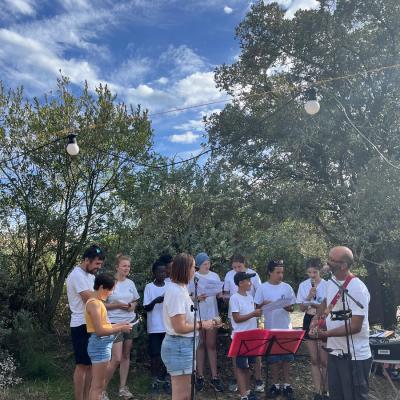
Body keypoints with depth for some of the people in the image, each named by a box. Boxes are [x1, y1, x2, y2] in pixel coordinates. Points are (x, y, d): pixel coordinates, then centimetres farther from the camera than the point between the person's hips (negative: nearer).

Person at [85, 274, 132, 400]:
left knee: (97, 385, 17)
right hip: (100, 344, -10)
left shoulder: (98, 302, 12)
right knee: (98, 386, -3)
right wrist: (120, 329, -14)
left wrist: (120, 324, 10)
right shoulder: (94, 303, -18)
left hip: (103, 344, 10)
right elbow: (99, 331, -22)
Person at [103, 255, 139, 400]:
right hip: (115, 323, -5)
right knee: (116, 359, -7)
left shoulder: (130, 283, 4)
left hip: (130, 322, 5)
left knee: (126, 355, 11)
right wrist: (118, 305, -20)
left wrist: (132, 306, -6)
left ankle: (123, 388, 24)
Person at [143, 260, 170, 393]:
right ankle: (155, 380, 17)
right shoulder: (149, 287, -3)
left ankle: (164, 379, 20)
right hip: (154, 327, -2)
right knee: (155, 355, 1)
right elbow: (146, 308, -5)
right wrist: (155, 301, -23)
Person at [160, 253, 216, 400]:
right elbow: (180, 327, -23)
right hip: (180, 346, -10)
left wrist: (202, 322, 4)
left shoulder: (180, 288, 9)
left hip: (184, 345, 10)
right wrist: (202, 325, -11)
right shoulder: (176, 291, -21)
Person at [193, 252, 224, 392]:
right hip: (198, 315, -2)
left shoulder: (214, 276, 5)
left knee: (211, 345, 5)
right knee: (200, 345, 6)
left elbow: (220, 294, 6)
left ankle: (214, 377, 9)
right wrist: (197, 298, -21)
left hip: (212, 314, 2)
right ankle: (200, 377, 14)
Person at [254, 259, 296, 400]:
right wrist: (263, 304, -21)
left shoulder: (287, 287, -1)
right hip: (270, 329, -1)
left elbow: (292, 307, 4)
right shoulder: (263, 288, -5)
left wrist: (287, 307, -17)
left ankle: (286, 384, 19)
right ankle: (275, 384, 21)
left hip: (285, 328, 1)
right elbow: (257, 307, -1)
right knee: (273, 357, 8)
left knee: (286, 357, 6)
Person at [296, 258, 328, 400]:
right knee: (314, 360, 9)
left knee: (324, 360, 2)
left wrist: (316, 306, -23)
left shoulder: (326, 285, -11)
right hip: (309, 321, 3)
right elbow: (302, 308, -2)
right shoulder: (303, 285, -1)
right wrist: (309, 297, -19)